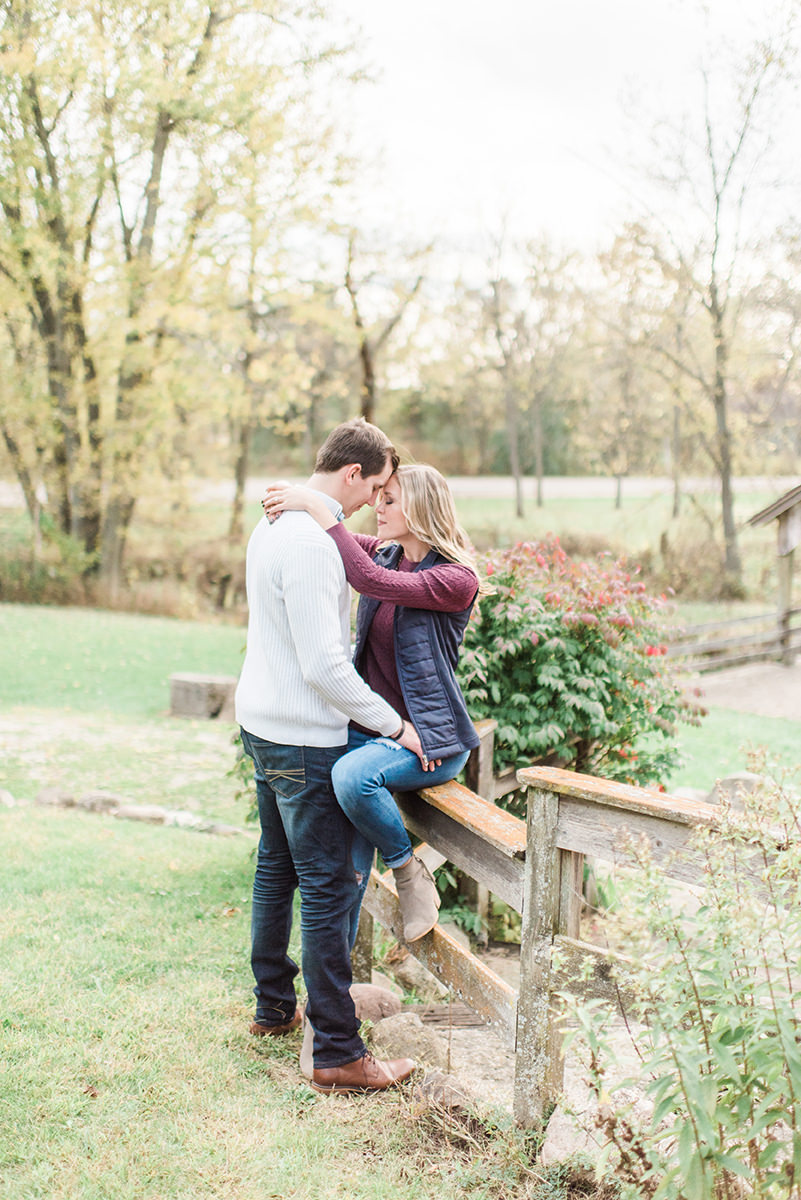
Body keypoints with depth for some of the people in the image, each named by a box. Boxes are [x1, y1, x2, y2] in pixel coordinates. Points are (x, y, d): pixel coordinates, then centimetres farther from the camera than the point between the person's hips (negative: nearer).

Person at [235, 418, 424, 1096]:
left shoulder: (274, 524, 10)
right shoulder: (312, 543, -22)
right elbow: (324, 665, -24)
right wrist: (395, 724, -15)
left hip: (263, 726, 10)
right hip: (305, 739, -10)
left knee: (277, 867, 20)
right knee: (328, 888, -5)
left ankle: (274, 1008, 34)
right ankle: (338, 1054, 1)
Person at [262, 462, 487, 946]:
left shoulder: (456, 579, -14)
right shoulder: (386, 555, 8)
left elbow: (371, 580, -26)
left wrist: (317, 508, -24)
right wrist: (294, 498, -7)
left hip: (428, 738, -6)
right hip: (368, 726, 6)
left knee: (352, 775, -35)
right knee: (348, 865, -8)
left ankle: (409, 869, -11)